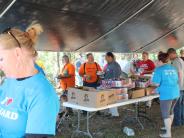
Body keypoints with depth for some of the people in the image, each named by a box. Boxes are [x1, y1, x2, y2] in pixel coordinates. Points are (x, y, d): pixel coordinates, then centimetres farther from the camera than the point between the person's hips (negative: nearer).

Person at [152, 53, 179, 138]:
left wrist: (150, 82, 7)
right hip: (175, 93, 7)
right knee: (170, 111, 23)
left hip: (166, 94, -7)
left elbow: (156, 84, -15)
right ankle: (168, 127, 39)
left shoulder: (159, 69, -11)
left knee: (165, 114, 4)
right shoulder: (173, 68, 10)